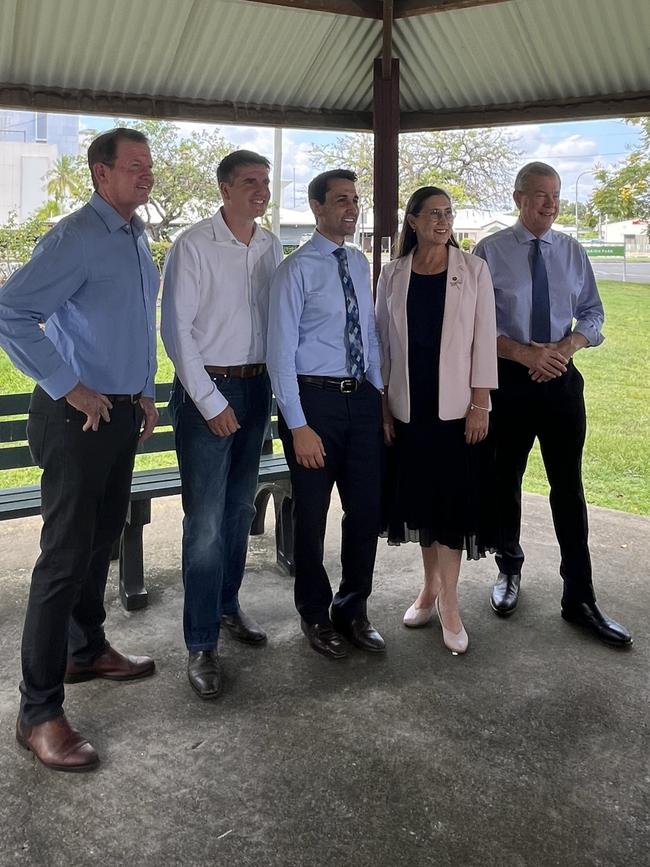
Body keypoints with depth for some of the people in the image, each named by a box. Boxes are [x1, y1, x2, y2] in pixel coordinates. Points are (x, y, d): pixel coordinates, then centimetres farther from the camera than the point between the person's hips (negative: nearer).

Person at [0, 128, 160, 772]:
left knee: (101, 542, 19)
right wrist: (69, 390, -20)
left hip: (122, 412, 9)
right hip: (78, 419, -9)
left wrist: (144, 393, 16)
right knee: (67, 556, -6)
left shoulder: (136, 238, 14)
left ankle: (86, 651, 38)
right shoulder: (75, 239, -15)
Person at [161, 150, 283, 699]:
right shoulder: (194, 246, -10)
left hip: (257, 386, 6)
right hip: (207, 390, -6)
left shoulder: (271, 247, 7)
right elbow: (175, 329, -12)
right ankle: (201, 644, 5)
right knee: (205, 521, -5)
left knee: (240, 508, 15)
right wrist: (211, 403, -12)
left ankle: (228, 605, 33)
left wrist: (274, 384, 6)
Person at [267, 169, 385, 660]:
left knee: (367, 509, 11)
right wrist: (297, 425, -15)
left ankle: (353, 610, 31)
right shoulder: (296, 269, -8)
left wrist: (380, 397, 10)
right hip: (315, 398, -5)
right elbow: (281, 350, -11)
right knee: (312, 514, 8)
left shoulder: (360, 264, 11)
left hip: (363, 398, 6)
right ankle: (316, 615, 28)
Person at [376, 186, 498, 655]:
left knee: (454, 500, 0)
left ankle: (448, 602, 9)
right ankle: (431, 587, 26)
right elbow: (382, 340, 7)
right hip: (409, 406, 2)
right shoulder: (393, 274, 5)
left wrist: (480, 404, -8)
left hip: (457, 405, -2)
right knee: (419, 498, 10)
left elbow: (484, 338, -2)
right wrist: (383, 404, 2)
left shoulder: (473, 270, 0)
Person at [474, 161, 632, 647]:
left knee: (568, 487, 3)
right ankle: (510, 570, 35)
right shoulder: (490, 252, -5)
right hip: (509, 380, -2)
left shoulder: (572, 252, 5)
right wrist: (525, 353, -18)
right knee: (505, 481, 13)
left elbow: (592, 315, 8)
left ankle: (580, 599, 11)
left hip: (561, 379, 2)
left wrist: (565, 348, -12)